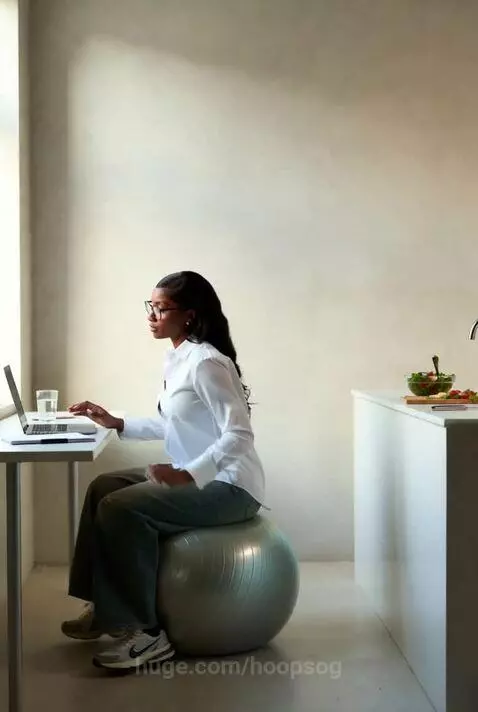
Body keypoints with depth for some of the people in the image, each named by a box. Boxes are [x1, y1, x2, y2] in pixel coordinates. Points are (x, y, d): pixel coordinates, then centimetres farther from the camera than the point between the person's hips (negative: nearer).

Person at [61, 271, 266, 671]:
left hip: (230, 487, -10)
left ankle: (147, 631, -9)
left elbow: (239, 435, -26)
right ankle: (106, 608, 16)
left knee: (120, 508, -20)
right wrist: (117, 424, 11)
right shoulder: (179, 359, 10)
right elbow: (173, 426, 19)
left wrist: (189, 475, -35)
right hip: (200, 478, 10)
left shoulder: (207, 362, -19)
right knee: (104, 487, 10)